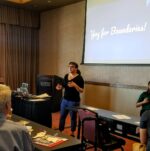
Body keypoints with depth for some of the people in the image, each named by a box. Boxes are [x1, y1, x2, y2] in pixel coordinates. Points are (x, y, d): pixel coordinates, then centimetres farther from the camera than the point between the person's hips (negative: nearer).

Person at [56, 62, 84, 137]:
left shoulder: (79, 78, -12)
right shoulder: (66, 76, 6)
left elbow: (81, 90, -15)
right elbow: (63, 85, 16)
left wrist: (75, 85, -30)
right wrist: (60, 87, -6)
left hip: (74, 101, -6)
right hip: (65, 99, 6)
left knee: (73, 117, 7)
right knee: (62, 116, 11)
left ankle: (72, 133, 22)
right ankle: (60, 131, 25)